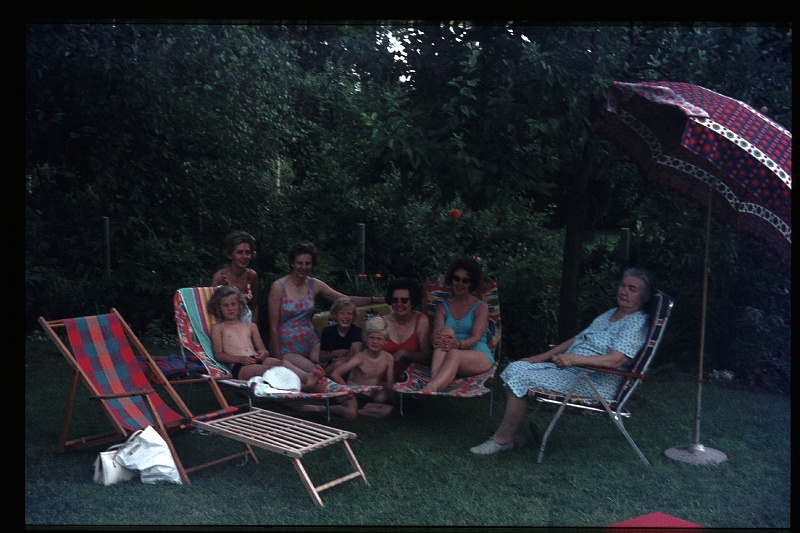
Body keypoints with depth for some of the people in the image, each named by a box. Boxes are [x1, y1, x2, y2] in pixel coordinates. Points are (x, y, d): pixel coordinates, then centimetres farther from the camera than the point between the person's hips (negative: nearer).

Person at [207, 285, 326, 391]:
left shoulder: (251, 326, 29)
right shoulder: (218, 327, 18)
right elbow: (219, 354, 5)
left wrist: (264, 353, -3)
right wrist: (240, 358, -12)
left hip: (258, 360, 5)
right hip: (239, 366, -5)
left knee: (283, 363, -29)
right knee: (268, 370, -36)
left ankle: (307, 377, -59)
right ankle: (305, 386, -60)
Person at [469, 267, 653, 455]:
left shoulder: (637, 323, -9)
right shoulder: (610, 314, 19)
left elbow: (615, 361, -24)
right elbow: (576, 340, 20)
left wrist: (574, 359, -35)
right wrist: (540, 358, 12)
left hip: (596, 382, -9)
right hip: (569, 369, 9)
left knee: (521, 378, -20)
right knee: (515, 368, -4)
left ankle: (501, 440, -10)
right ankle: (512, 432, -3)